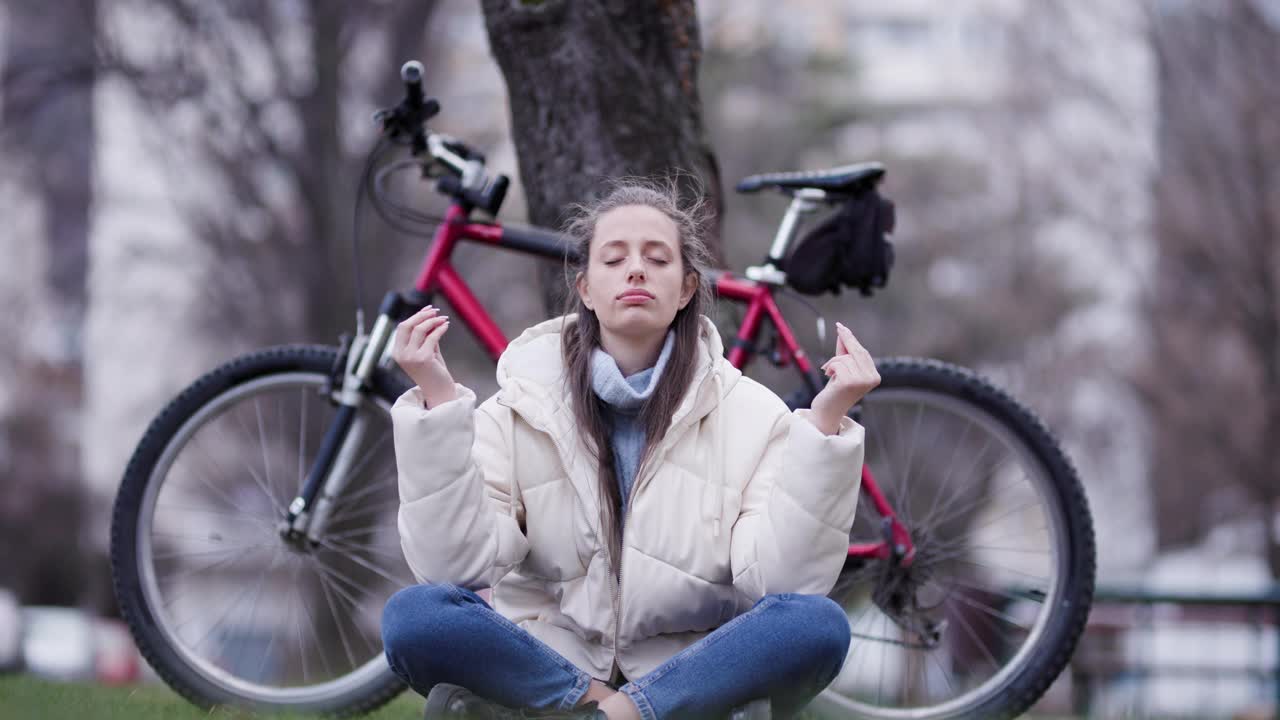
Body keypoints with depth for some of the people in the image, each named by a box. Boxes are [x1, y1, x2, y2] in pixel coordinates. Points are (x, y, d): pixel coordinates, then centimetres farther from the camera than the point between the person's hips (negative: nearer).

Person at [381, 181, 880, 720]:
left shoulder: (750, 412, 3)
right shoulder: (521, 411, 5)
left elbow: (782, 580, -11)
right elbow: (456, 565, -10)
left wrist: (824, 421, -18)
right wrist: (439, 403, -15)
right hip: (548, 664, 0)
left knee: (818, 624, -30)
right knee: (414, 616, -28)